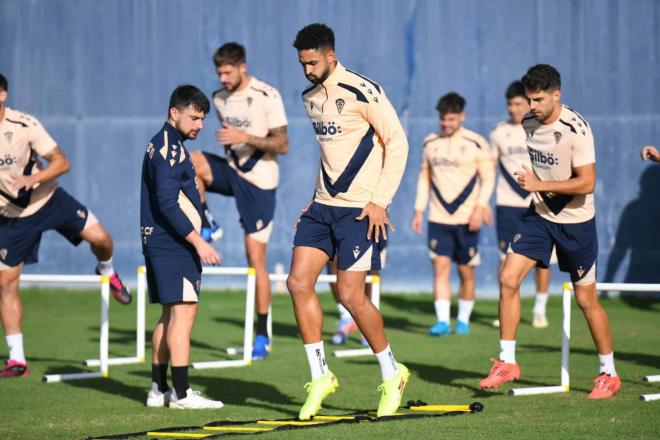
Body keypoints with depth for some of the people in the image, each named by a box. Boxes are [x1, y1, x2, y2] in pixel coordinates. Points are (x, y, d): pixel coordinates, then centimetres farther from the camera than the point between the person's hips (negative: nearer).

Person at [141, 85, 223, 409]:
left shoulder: (162, 145, 19)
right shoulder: (169, 148, -13)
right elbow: (168, 204, -21)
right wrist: (199, 242, -20)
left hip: (159, 245, 11)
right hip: (173, 245, -11)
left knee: (170, 315, 13)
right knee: (183, 311, -11)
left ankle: (159, 389, 16)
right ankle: (181, 394, -13)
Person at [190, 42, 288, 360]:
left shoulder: (267, 97, -13)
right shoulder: (220, 99, 6)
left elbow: (282, 145, -15)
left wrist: (246, 138, -25)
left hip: (259, 181, -6)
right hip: (232, 170, 6)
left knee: (255, 256, -6)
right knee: (188, 161, -25)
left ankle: (262, 335, 2)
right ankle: (205, 225, -8)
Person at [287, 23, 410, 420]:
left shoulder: (363, 92, -13)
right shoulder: (311, 98, 11)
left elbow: (398, 143, -12)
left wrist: (380, 201, -15)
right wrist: (318, 197, 18)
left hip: (360, 210, -7)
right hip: (323, 207, 7)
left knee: (350, 294, -9)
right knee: (299, 282, -4)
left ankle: (392, 375, 10)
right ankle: (320, 377, 5)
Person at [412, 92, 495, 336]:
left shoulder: (476, 144, -3)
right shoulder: (430, 143, 9)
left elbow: (488, 177, -1)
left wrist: (480, 207, -13)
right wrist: (419, 210, 11)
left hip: (467, 219, -2)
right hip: (438, 218, 2)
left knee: (466, 271, 5)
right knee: (440, 267, -9)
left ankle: (463, 320, 19)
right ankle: (442, 321, -12)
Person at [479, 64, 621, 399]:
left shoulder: (576, 129, -21)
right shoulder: (529, 123, 1)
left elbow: (587, 183, -25)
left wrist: (539, 184, -26)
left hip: (576, 221, -6)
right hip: (540, 215, 6)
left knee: (586, 299, 1)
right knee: (508, 279, -8)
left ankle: (609, 374, 17)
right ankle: (506, 363, 1)